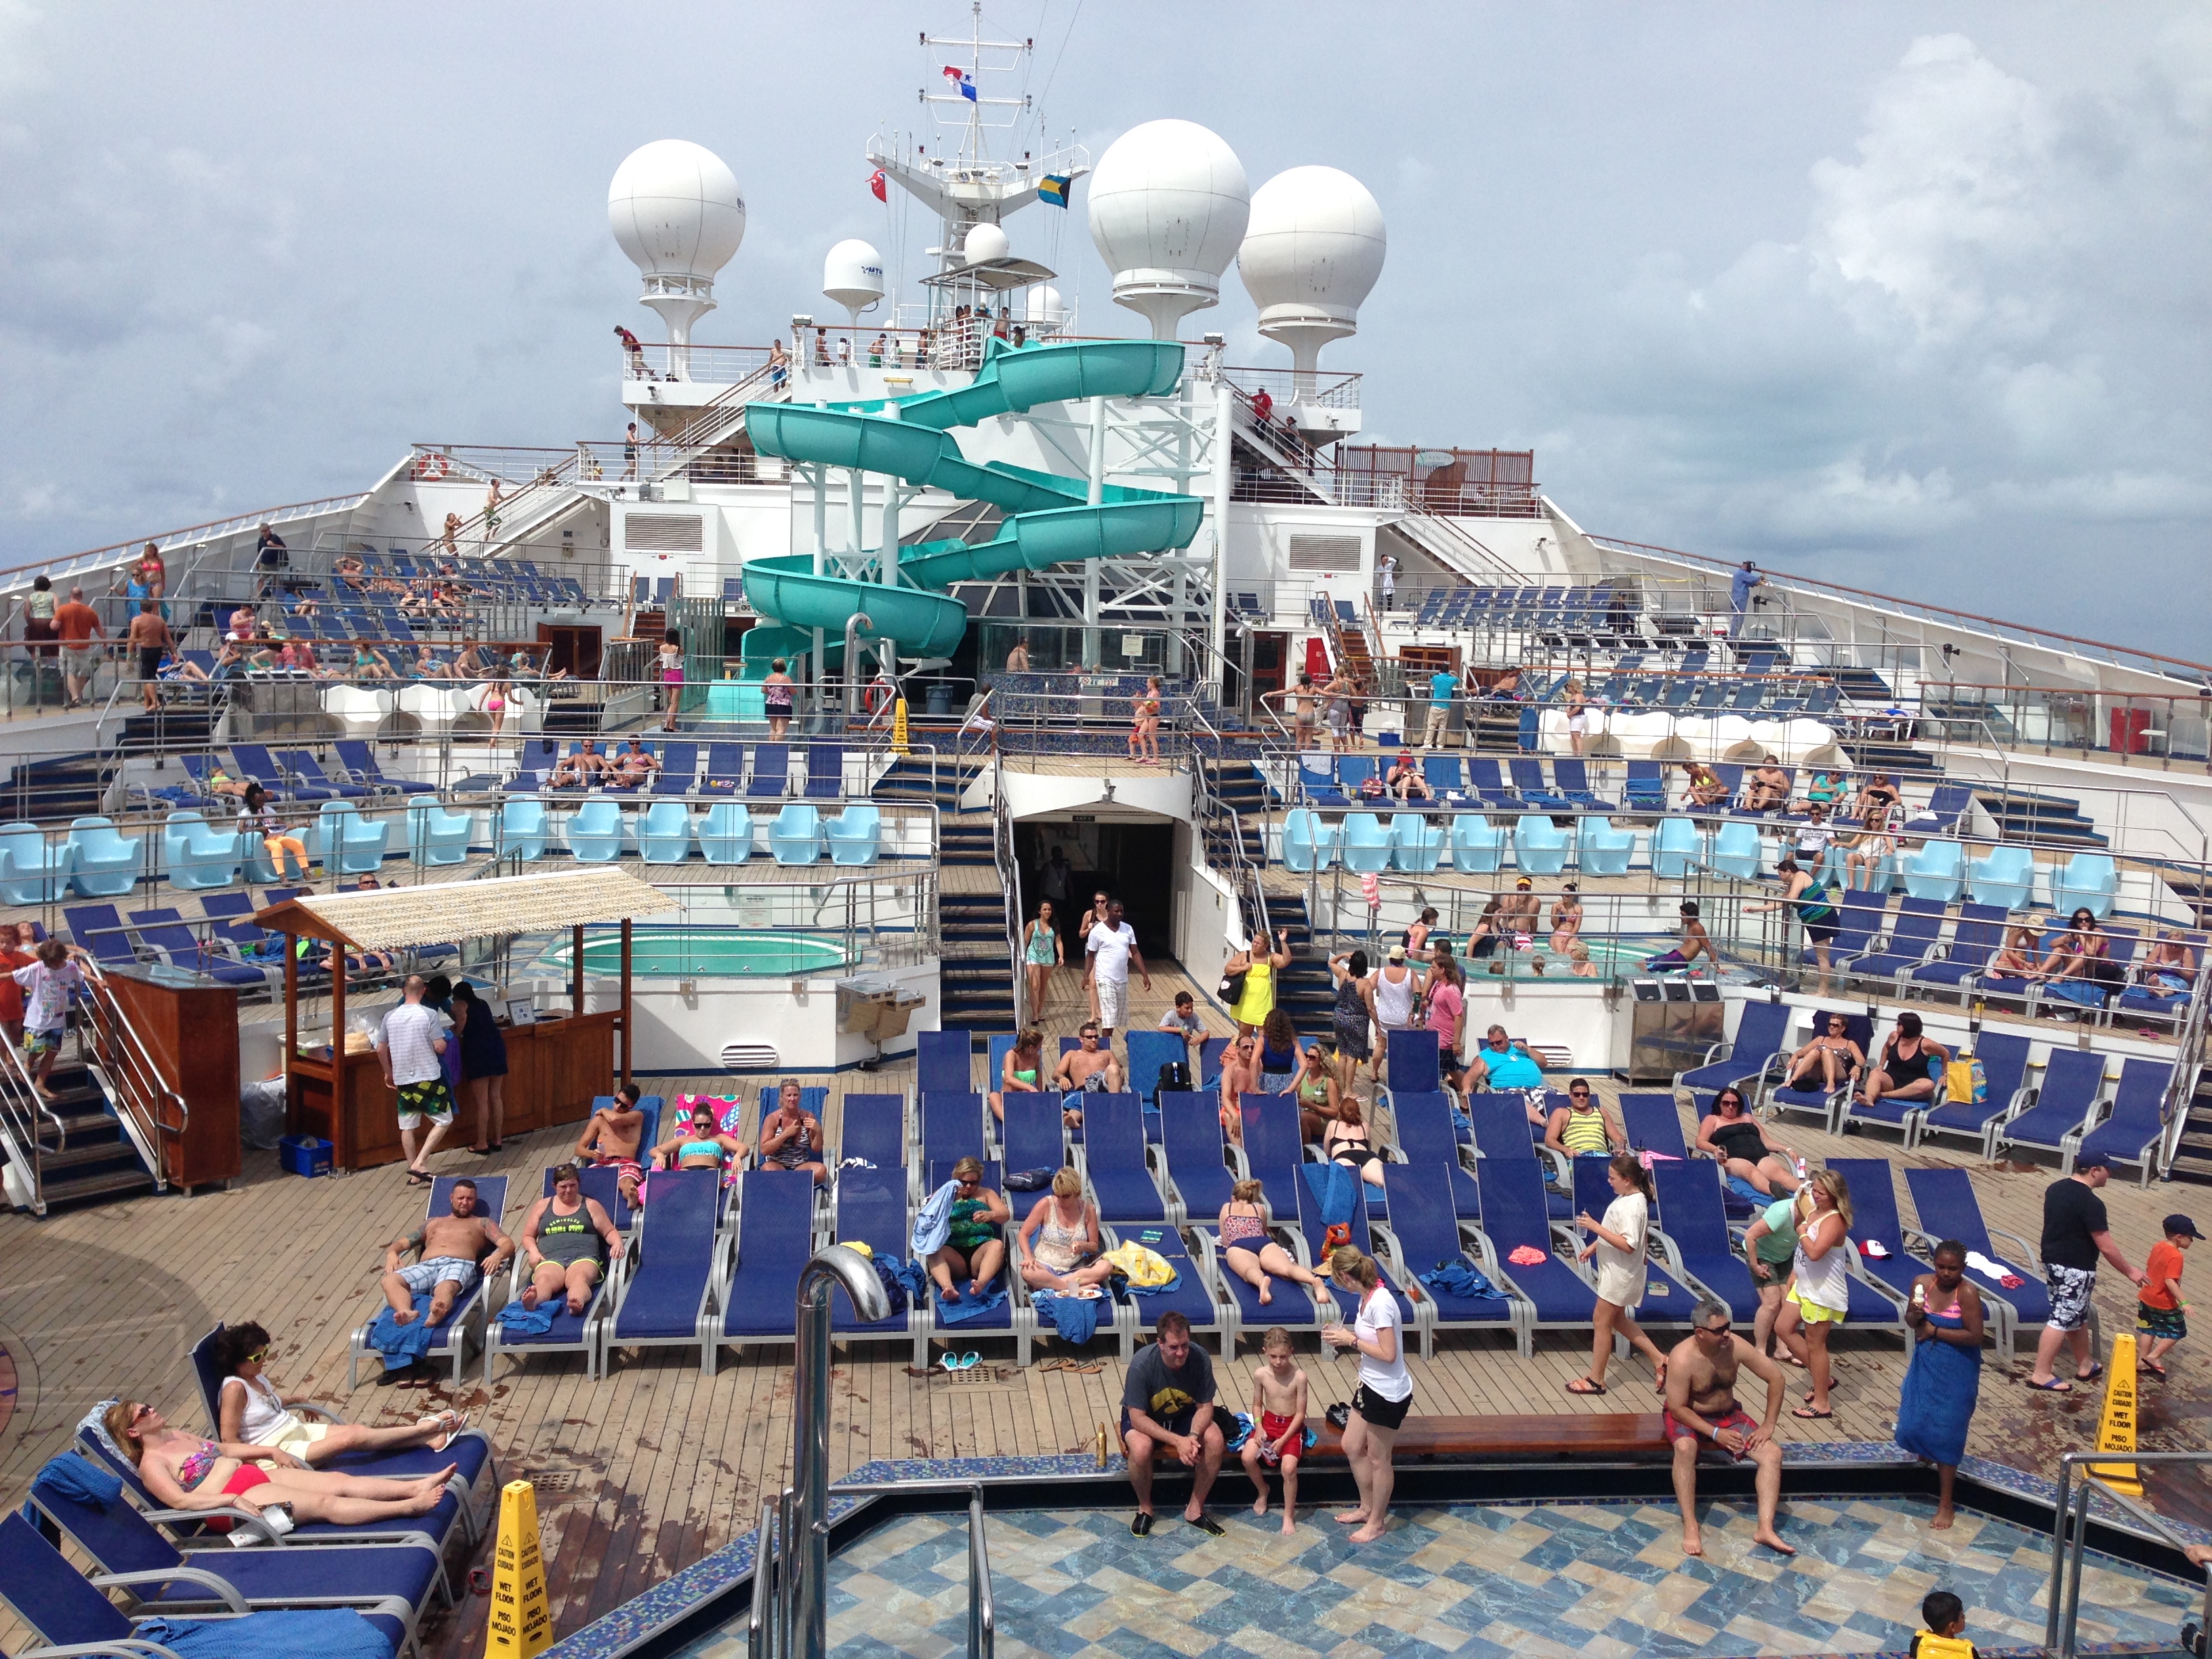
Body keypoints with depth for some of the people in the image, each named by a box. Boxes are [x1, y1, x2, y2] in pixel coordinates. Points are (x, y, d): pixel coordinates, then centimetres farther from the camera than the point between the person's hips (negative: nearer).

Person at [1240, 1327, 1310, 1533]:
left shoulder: (1299, 1376, -19)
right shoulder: (1260, 1374, -9)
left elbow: (1300, 1413, -13)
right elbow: (1257, 1405, 5)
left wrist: (1283, 1440, -19)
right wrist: (1259, 1428, -13)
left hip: (1292, 1426, -3)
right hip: (1268, 1422, 3)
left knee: (1288, 1466, -27)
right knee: (1248, 1458, -22)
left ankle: (1289, 1514, -4)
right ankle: (1262, 1491, 11)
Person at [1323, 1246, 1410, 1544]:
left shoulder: (1381, 1303, -27)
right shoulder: (1367, 1297, 2)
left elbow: (1388, 1354, -27)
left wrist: (1351, 1340, -20)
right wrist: (1344, 1339, -2)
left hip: (1389, 1393, -9)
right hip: (1370, 1387, 10)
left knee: (1378, 1459, 9)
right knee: (1352, 1447, 20)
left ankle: (1376, 1522, 27)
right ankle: (1367, 1507, 38)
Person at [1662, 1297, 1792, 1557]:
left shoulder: (1735, 1346, -17)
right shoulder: (1682, 1359, -27)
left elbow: (1776, 1378, -8)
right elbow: (1677, 1408, -22)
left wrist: (1768, 1425, -10)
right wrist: (1714, 1433, -28)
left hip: (1728, 1415, 5)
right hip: (1688, 1417, -4)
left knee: (1772, 1452, -17)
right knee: (1685, 1447, -38)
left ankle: (1765, 1528, -21)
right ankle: (1690, 1526, -33)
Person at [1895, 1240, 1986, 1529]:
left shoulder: (1968, 1294, -20)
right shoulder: (1922, 1283, -5)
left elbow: (1975, 1336, -22)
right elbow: (1910, 1319, 6)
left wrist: (1935, 1331, -18)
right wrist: (1915, 1316, -17)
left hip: (1956, 1373, -5)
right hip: (1924, 1365, 5)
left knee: (1945, 1433, 1)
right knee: (1912, 1425, 12)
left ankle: (1945, 1504, 12)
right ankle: (1927, 1450, 50)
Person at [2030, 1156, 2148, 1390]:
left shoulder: (2055, 1188, 6)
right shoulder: (2090, 1202, -21)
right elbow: (2106, 1247, -18)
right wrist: (2130, 1272, -5)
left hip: (2051, 1261, 9)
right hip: (2076, 1269, -9)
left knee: (2078, 1316, 22)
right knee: (2062, 1320, -4)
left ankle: (2085, 1365, 34)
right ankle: (2041, 1375, -2)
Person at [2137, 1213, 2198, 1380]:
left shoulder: (2158, 1246, 2)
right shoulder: (2175, 1257, -23)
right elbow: (2170, 1282, -31)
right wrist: (2183, 1303, -34)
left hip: (2147, 1297, 8)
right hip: (2164, 1303, -8)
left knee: (2150, 1330, 19)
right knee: (2177, 1332, 8)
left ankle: (2141, 1360, 25)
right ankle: (2153, 1357, 4)